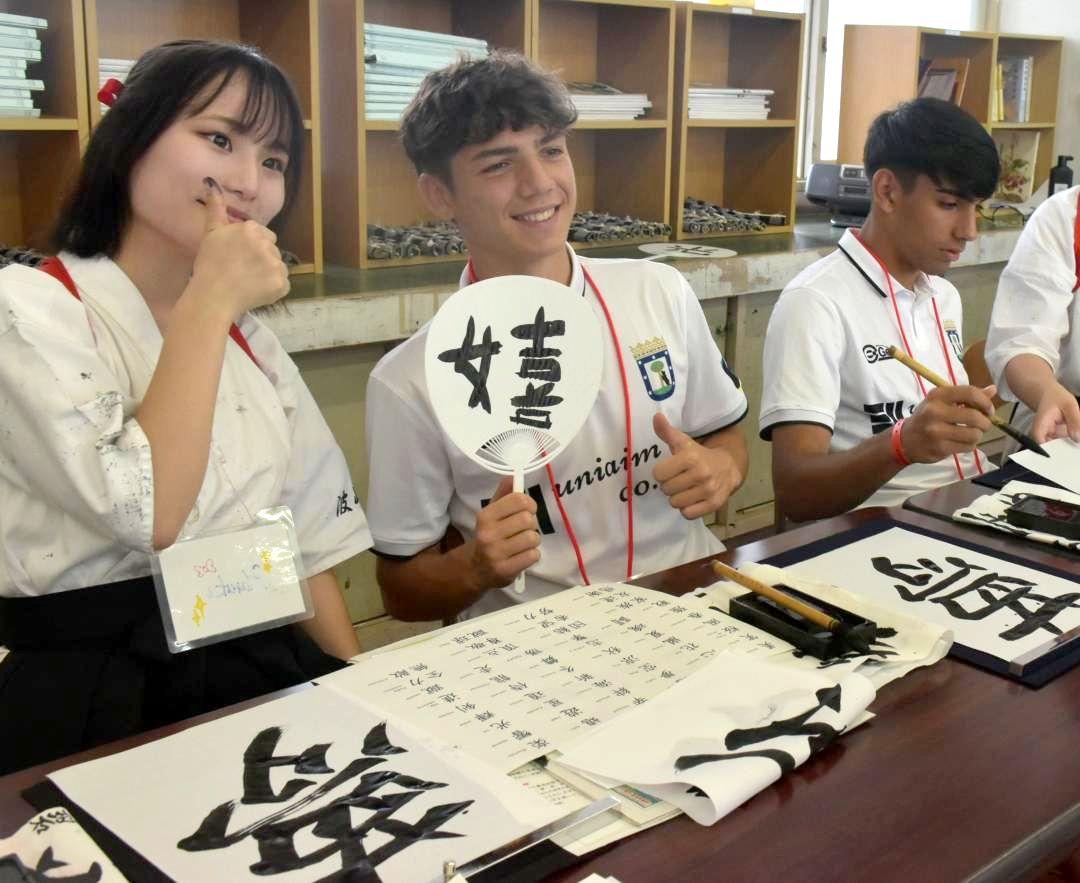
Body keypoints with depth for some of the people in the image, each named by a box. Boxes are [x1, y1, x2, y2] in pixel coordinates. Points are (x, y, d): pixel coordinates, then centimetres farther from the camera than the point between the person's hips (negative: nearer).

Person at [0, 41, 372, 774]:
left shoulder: (250, 337, 13)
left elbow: (309, 542, 12)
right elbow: (150, 515, -22)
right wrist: (209, 301, -16)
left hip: (265, 672, 7)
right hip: (95, 699, -6)